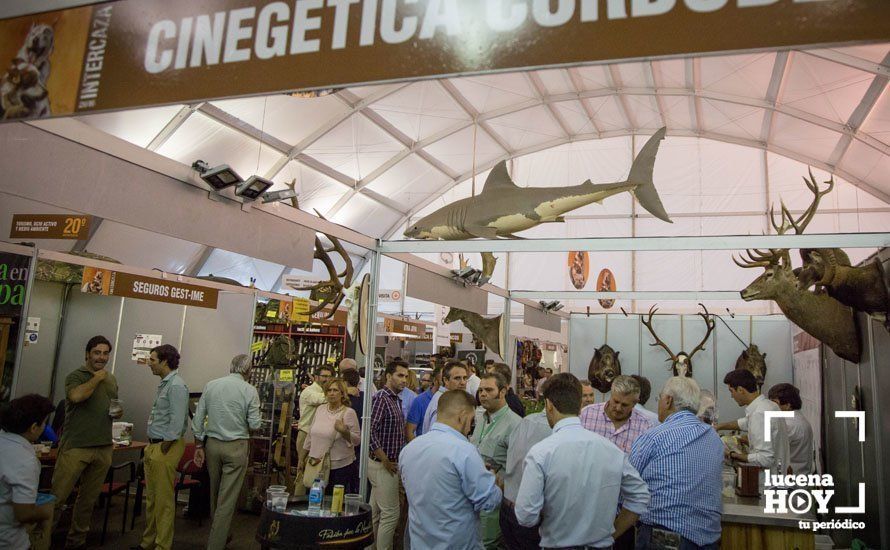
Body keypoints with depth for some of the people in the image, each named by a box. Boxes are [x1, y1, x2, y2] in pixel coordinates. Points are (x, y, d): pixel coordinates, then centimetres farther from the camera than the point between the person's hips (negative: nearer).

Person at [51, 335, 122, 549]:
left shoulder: (112, 380, 16)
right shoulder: (76, 376, -2)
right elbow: (75, 396, -24)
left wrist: (118, 413, 6)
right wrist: (96, 378, -12)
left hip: (103, 449, 5)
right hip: (76, 446, -5)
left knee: (89, 499, 10)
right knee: (57, 496, -5)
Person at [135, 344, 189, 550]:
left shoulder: (176, 386, -17)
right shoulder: (164, 384, 15)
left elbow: (177, 421, -21)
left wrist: (164, 448, -17)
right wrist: (151, 448, 18)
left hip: (166, 447, -10)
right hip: (153, 446, 10)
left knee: (163, 500, -3)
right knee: (151, 498, 17)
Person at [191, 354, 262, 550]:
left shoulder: (211, 385, 2)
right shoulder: (249, 391, -10)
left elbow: (198, 419, 2)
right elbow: (254, 425, -10)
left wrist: (198, 446, 10)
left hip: (212, 445, 5)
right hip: (236, 447, -5)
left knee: (215, 494, 21)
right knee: (227, 500, 1)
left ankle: (218, 533, 38)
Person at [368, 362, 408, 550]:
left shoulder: (397, 400, 12)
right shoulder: (380, 398, -16)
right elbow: (370, 431, -23)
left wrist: (396, 461, 13)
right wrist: (386, 461, -18)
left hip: (390, 464, 9)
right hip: (383, 465, -9)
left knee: (375, 513, 16)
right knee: (390, 513, -5)